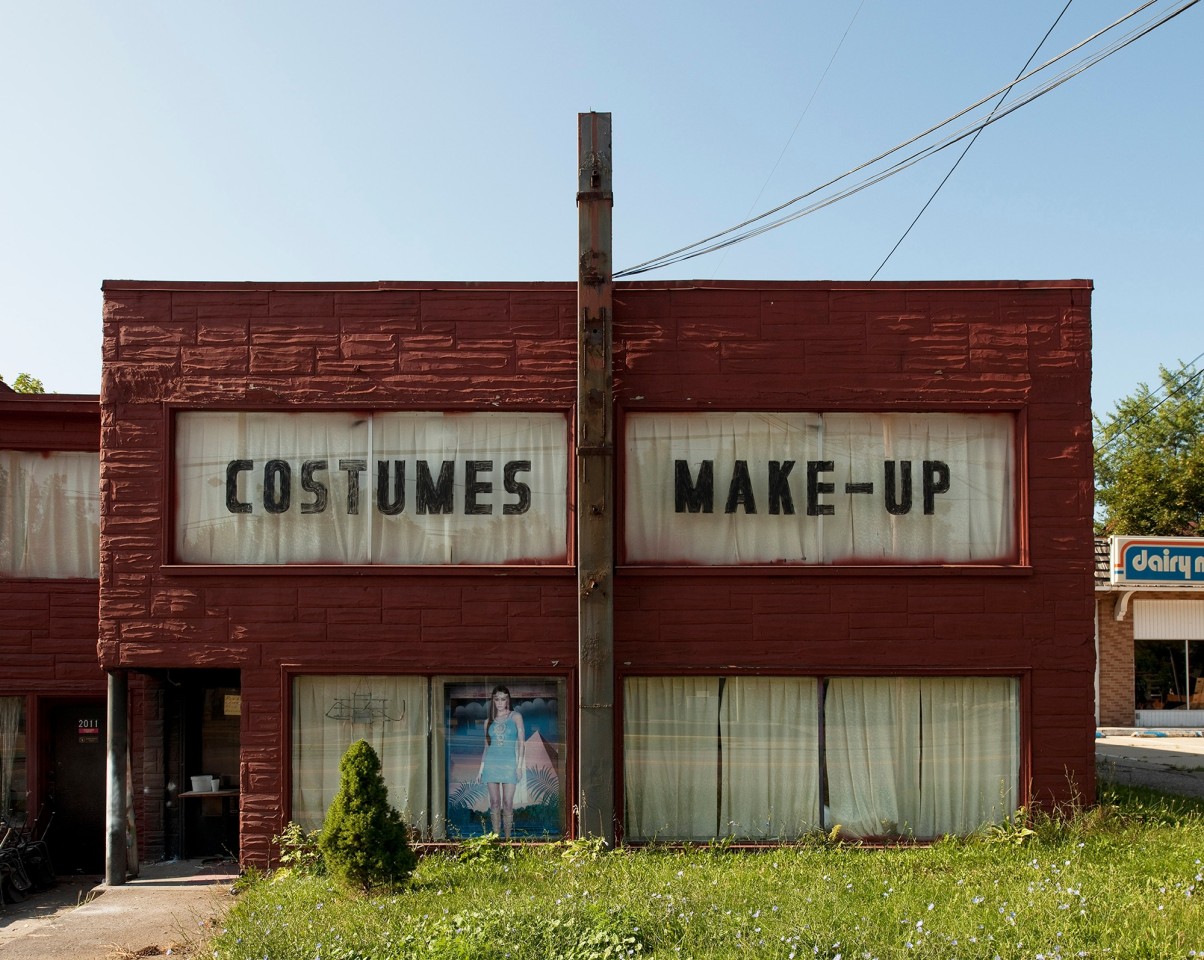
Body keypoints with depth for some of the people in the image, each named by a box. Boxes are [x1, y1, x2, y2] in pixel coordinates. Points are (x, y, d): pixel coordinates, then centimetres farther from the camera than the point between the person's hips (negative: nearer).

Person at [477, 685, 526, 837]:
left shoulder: (516, 716, 4)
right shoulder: (489, 722, 13)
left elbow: (522, 742, 0)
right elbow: (486, 747, 16)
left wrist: (520, 765, -8)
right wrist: (481, 769, 11)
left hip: (509, 763, -2)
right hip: (491, 763, 3)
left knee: (508, 802, -5)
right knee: (494, 802, 1)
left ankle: (507, 837, -1)